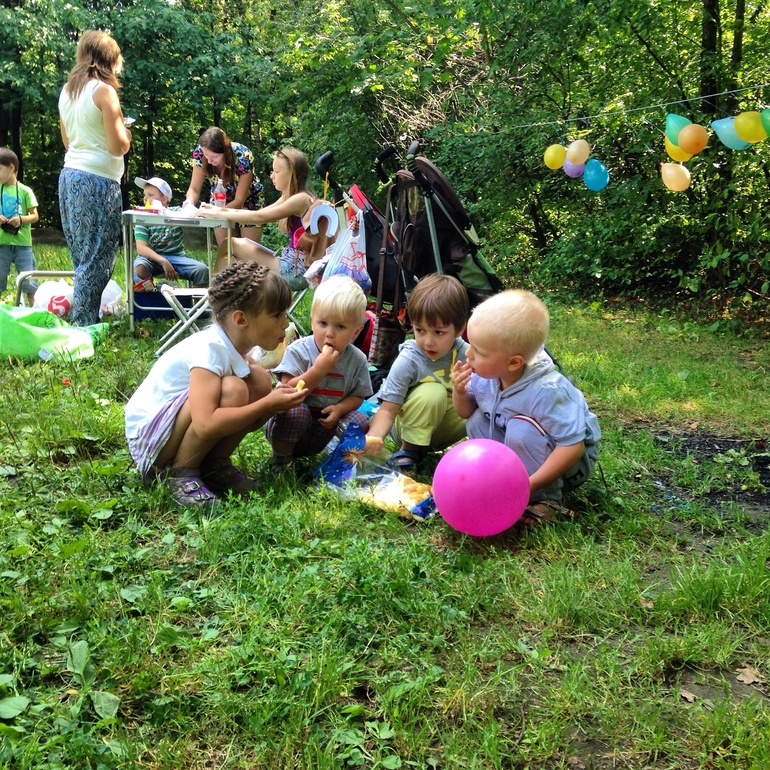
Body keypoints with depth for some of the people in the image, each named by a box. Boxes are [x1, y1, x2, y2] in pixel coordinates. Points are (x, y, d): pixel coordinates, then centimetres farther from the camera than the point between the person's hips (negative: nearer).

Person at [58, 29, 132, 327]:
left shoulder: (67, 91, 13)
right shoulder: (104, 91, -10)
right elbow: (119, 146, -13)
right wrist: (125, 130, 6)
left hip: (69, 176, 8)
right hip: (98, 182, -8)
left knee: (82, 257, 14)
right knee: (97, 259, -3)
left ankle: (80, 320, 18)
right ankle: (83, 326, -1)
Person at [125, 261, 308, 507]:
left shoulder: (233, 343, -3)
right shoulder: (208, 349, -30)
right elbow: (205, 424, -40)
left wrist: (280, 395, -21)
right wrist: (267, 405, -33)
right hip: (148, 437, -8)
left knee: (260, 382, -11)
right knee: (232, 390, -32)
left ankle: (215, 464, 3)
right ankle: (179, 473, -13)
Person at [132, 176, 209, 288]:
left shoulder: (176, 212, 1)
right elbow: (141, 248, -15)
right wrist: (163, 261, -29)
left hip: (176, 257, 1)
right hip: (152, 258, -1)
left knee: (202, 270, -22)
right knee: (139, 268, -34)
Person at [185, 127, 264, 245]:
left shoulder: (244, 156, -33)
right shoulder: (200, 153, -25)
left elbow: (240, 200, -26)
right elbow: (194, 189, -18)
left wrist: (215, 211, -41)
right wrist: (190, 202, -40)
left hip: (249, 201, -3)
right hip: (220, 201, 3)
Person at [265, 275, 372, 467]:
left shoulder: (357, 360, -6)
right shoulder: (297, 351, -15)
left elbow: (358, 396, 2)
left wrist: (339, 408, -19)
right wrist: (318, 370, -31)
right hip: (292, 424, -3)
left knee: (360, 421, -18)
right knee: (297, 410, -35)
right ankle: (281, 459, -10)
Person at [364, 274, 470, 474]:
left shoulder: (464, 354, -13)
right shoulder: (408, 360, -23)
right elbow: (387, 410, -25)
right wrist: (373, 437, -44)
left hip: (443, 424, 3)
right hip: (410, 425, -3)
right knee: (432, 393, -32)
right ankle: (408, 450, -11)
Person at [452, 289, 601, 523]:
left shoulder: (545, 392, -36)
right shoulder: (485, 375, -15)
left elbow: (573, 446, -36)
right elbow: (465, 412, 3)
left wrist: (532, 484, -38)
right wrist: (460, 392, -20)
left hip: (566, 460, -7)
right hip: (523, 451, 7)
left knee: (522, 429, -32)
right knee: (477, 421, -8)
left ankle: (545, 498, -15)